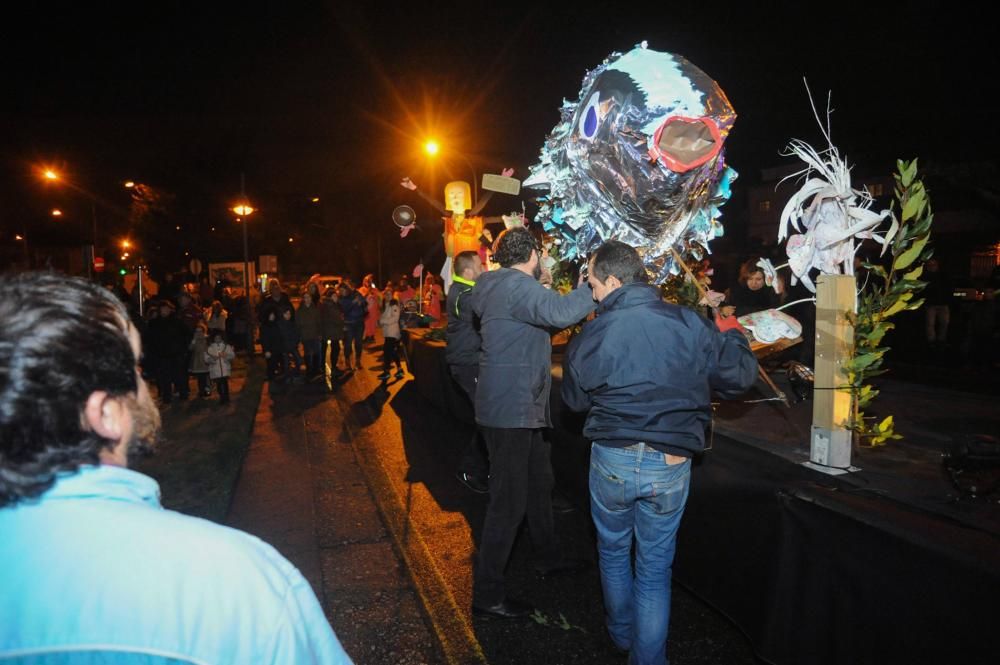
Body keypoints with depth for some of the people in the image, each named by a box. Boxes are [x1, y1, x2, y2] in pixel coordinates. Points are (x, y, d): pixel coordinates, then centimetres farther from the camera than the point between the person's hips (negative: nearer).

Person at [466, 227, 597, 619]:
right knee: (509, 501, -3)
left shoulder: (494, 284, 10)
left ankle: (548, 558, 41)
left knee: (539, 482, 23)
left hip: (520, 408, 11)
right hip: (511, 409, -11)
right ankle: (487, 594, 8)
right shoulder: (517, 286, -20)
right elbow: (559, 312, -38)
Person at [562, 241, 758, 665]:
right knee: (655, 567, 15)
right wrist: (734, 336, 19)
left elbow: (575, 400, 5)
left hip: (613, 459, 0)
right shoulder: (690, 325, -10)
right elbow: (741, 376, 0)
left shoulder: (592, 336, -10)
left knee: (613, 551, 25)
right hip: (671, 463, 0)